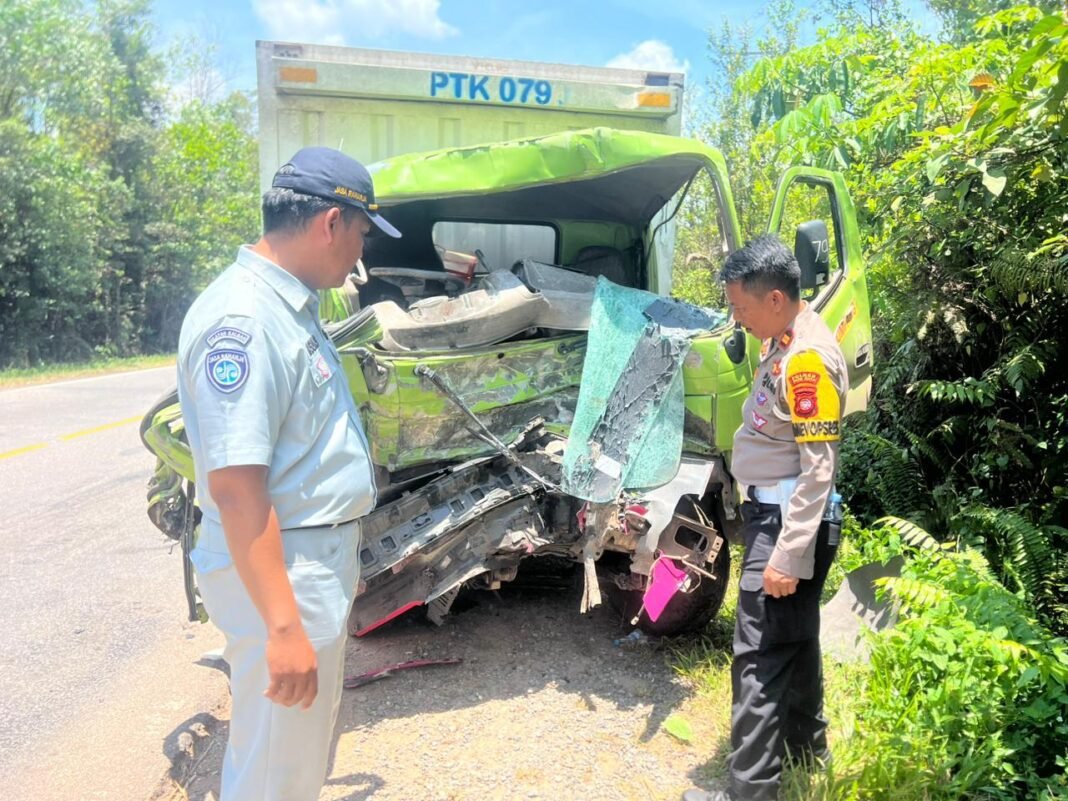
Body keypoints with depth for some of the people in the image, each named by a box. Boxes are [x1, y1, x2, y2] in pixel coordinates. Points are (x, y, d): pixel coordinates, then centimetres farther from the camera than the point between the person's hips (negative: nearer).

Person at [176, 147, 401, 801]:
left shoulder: (291, 305, 9)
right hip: (280, 574, -10)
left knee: (310, 747, 25)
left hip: (322, 561, 10)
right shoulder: (242, 318, -22)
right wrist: (282, 626, -27)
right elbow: (234, 484, -27)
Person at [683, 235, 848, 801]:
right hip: (773, 514, 10)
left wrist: (788, 556, -22)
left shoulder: (808, 358, -22)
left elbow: (819, 469, -23)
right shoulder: (784, 341, 8)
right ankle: (806, 745, 43)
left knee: (759, 658, -3)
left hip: (788, 525, -10)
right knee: (794, 640, 24)